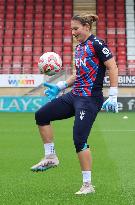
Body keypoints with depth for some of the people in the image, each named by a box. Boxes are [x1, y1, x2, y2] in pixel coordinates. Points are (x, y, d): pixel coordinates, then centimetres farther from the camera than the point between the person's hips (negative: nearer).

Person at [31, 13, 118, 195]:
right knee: (41, 115, 4)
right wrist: (59, 87, 15)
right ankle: (50, 157, 13)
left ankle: (88, 185, 1)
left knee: (79, 140, -12)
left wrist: (113, 96, -18)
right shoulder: (79, 47, 15)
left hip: (90, 99, -9)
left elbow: (113, 68, -13)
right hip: (74, 95, 9)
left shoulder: (96, 44, -10)